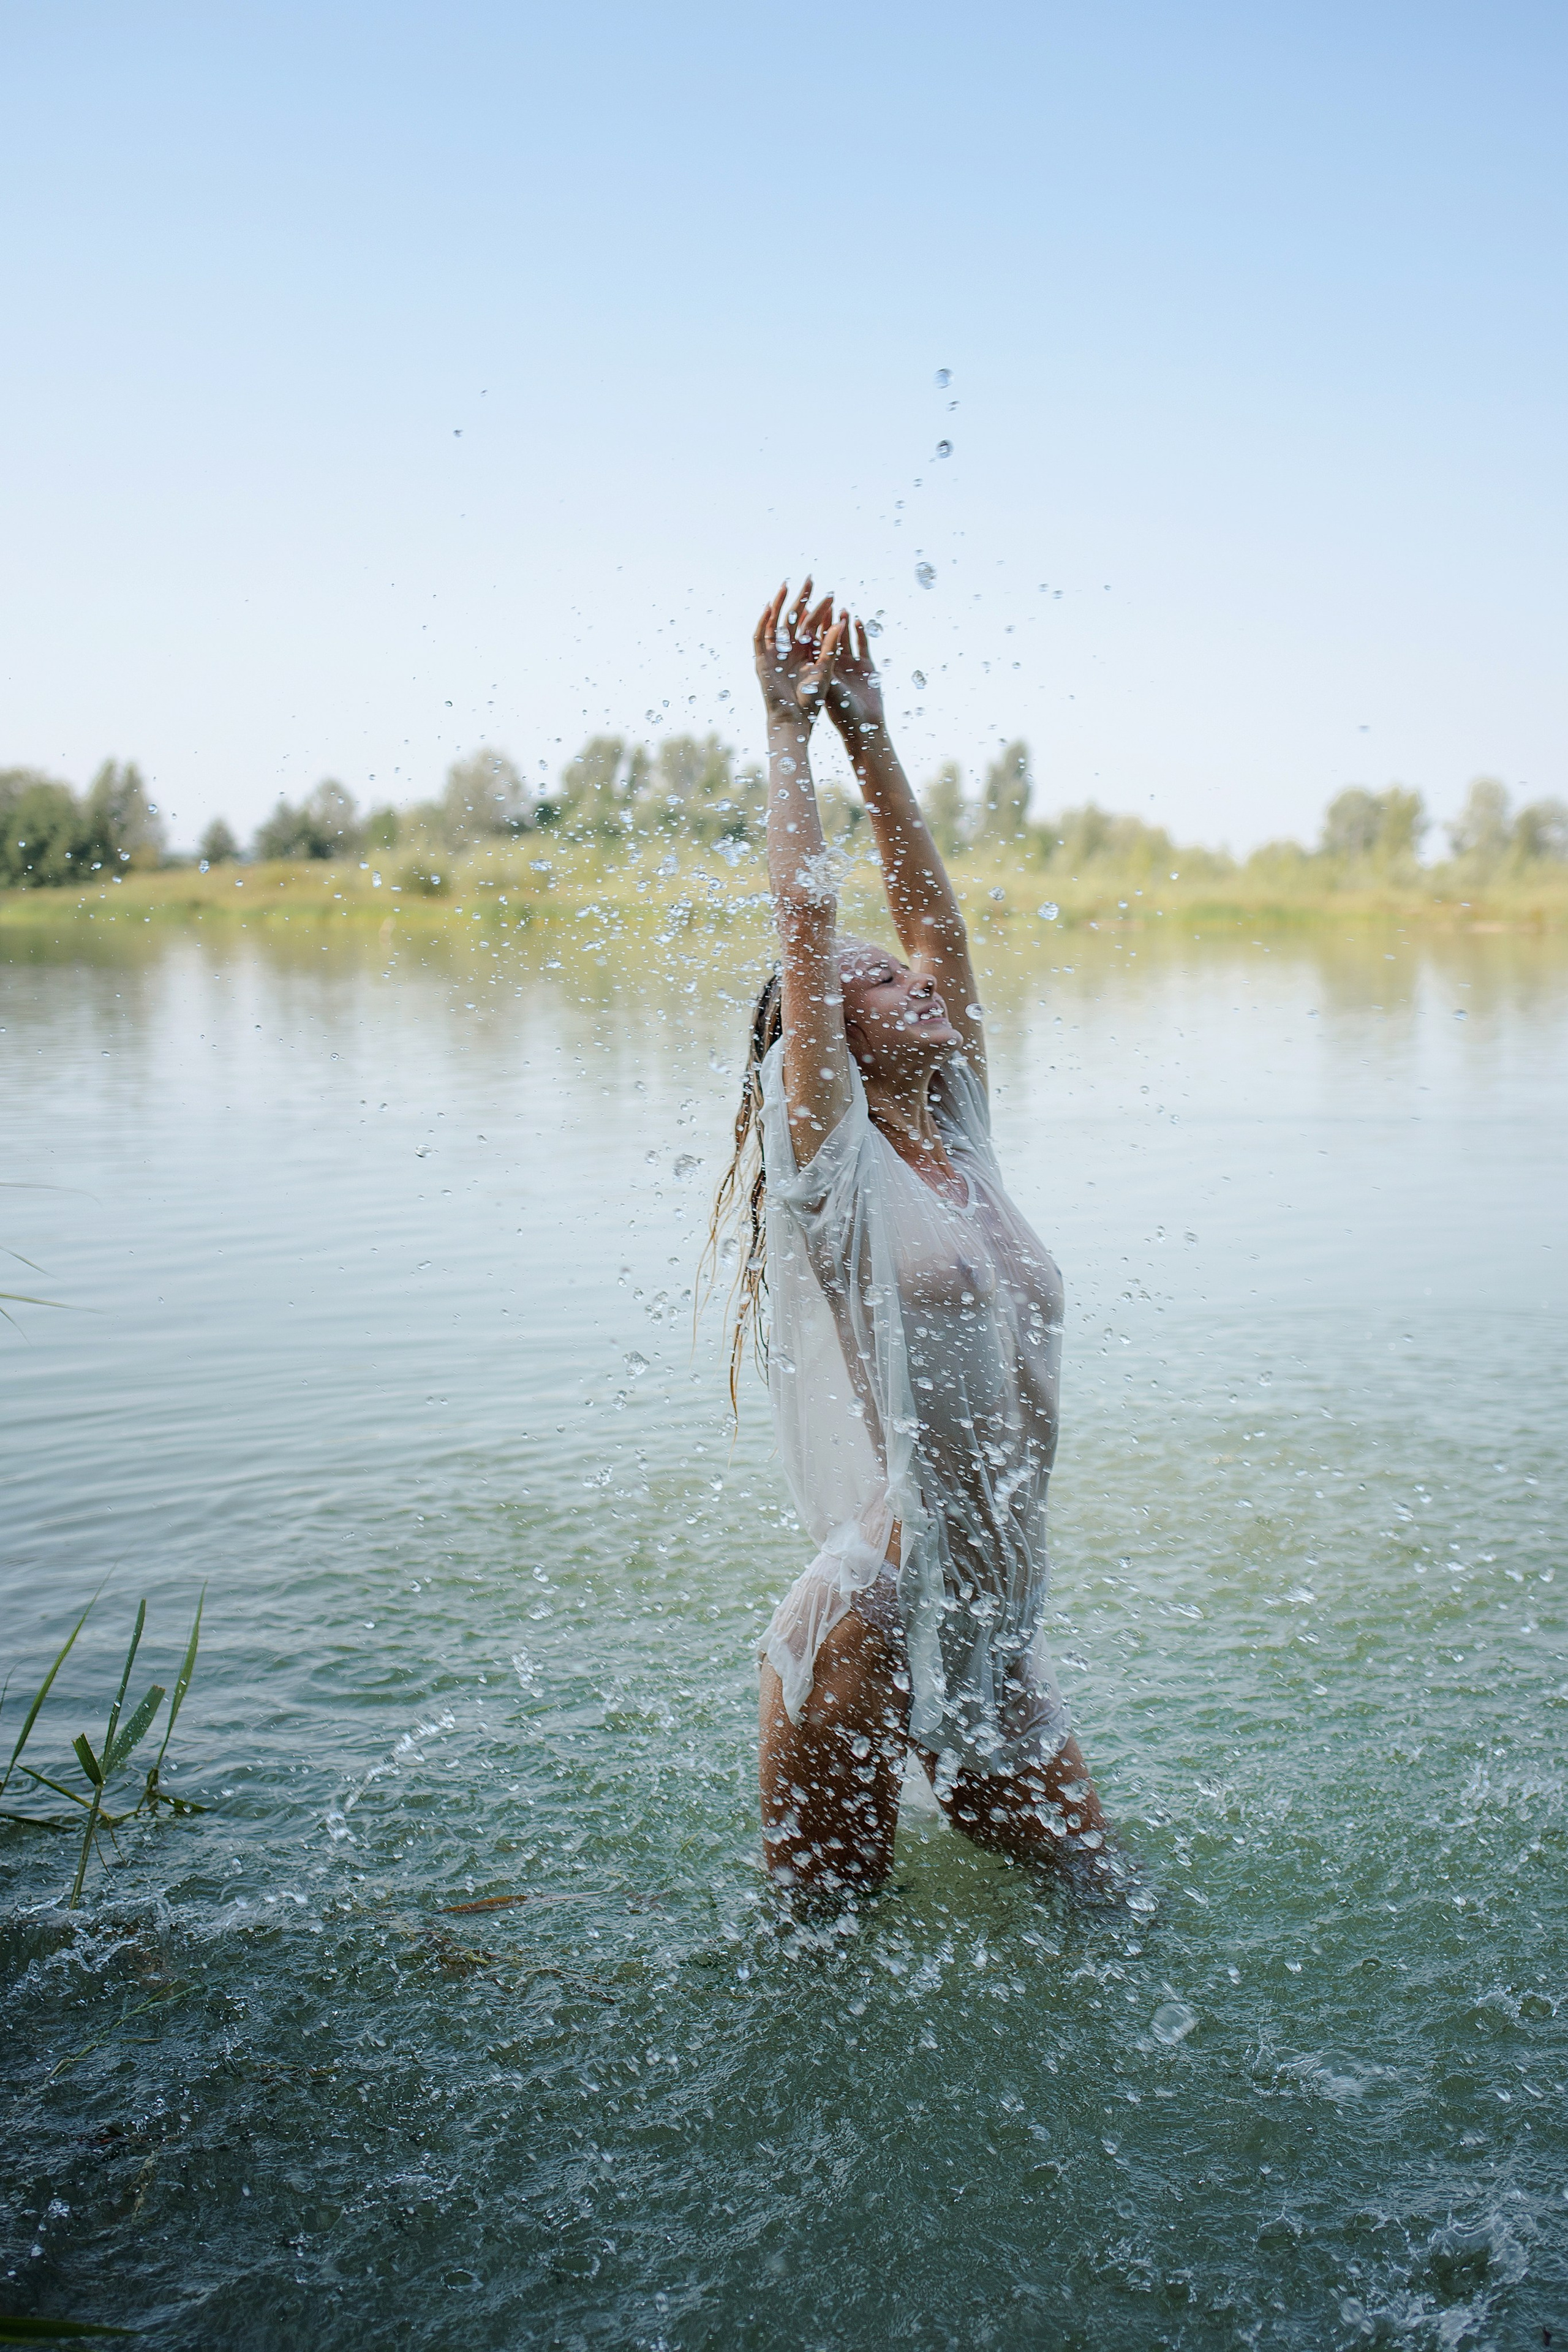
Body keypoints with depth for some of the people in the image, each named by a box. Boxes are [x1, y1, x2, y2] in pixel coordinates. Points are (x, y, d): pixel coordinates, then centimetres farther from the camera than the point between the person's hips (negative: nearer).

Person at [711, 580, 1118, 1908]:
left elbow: (932, 918, 6)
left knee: (1094, 1897, 15)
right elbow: (807, 926, -14)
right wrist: (791, 729, -7)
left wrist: (869, 729, 7)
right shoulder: (829, 1165, -8)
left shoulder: (958, 1139, 9)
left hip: (999, 1633, 7)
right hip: (870, 1633, -6)